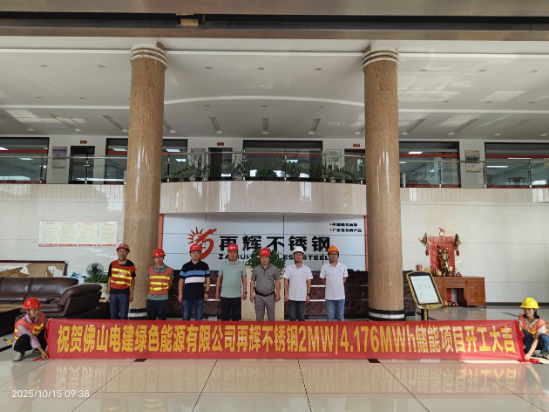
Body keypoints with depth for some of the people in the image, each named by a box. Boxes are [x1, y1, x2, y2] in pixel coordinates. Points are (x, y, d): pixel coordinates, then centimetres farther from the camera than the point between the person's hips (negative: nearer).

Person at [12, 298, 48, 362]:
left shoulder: (41, 315, -18)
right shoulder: (21, 324, -30)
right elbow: (31, 338, -32)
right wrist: (42, 351, -34)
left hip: (36, 338, 5)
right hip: (21, 344, -5)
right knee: (25, 337, -37)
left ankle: (38, 350, 2)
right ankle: (20, 353, -7)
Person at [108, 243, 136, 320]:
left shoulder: (130, 264, -1)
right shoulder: (112, 264, 5)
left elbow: (132, 280, 3)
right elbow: (110, 279, 10)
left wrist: (131, 294, -1)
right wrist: (108, 293, 8)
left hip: (124, 293, -2)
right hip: (113, 292, 3)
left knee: (123, 315, 1)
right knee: (113, 315, 9)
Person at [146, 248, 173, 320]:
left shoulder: (169, 270, -1)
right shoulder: (150, 270, 5)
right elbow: (149, 283, 15)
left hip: (163, 299, -2)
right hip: (151, 298, 2)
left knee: (162, 319, 2)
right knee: (150, 319, 8)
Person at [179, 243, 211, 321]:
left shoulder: (204, 266, 3)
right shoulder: (185, 266, 3)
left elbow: (207, 279, 8)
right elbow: (181, 281, 7)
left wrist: (207, 292, 1)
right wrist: (180, 294, 2)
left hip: (199, 296, 0)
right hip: (187, 296, 0)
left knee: (199, 317, 9)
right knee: (186, 317, 8)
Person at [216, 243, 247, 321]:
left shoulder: (241, 265, 1)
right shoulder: (223, 265, 4)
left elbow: (244, 279, 2)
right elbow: (219, 279, 8)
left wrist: (245, 292, -3)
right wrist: (217, 292, 5)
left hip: (237, 296, 0)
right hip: (225, 295, 1)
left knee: (236, 316, 8)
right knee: (224, 316, 6)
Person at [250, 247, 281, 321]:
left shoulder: (274, 268, -4)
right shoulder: (256, 269, 0)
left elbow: (277, 282, -1)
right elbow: (252, 282, 5)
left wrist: (278, 294, -6)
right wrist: (251, 294, 1)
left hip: (270, 296, -1)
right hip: (258, 296, 1)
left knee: (271, 315, 9)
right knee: (259, 316, 10)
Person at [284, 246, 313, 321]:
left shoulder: (307, 269, 2)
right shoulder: (288, 268, 0)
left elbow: (308, 282, 4)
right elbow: (286, 281, 1)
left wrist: (308, 294, 0)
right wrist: (286, 294, -4)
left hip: (303, 297, 1)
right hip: (292, 297, 0)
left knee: (301, 316, 8)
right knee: (292, 316, 6)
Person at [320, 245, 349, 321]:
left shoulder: (343, 266, 0)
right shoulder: (325, 266, -3)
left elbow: (344, 279, 10)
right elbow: (323, 280, 6)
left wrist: (338, 285, 2)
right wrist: (331, 285, 1)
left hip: (340, 295, 1)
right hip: (329, 296, -1)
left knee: (340, 316, 11)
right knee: (330, 316, 7)